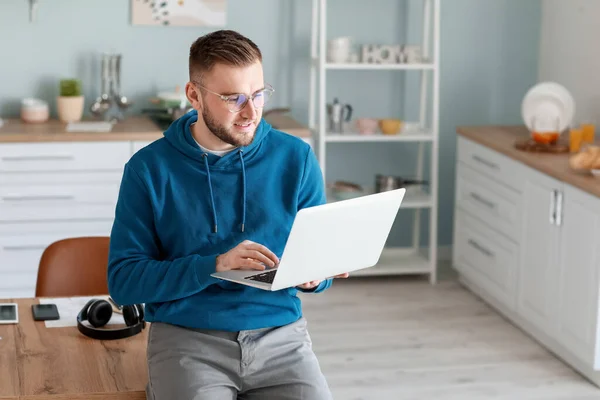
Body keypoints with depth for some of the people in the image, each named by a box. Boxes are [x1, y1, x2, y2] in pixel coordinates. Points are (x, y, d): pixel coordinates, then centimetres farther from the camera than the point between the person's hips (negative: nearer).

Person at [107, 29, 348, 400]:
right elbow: (123, 280, -4)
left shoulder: (296, 158, 5)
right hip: (187, 336, -2)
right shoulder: (150, 168, 0)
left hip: (280, 334, 2)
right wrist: (215, 265, -17)